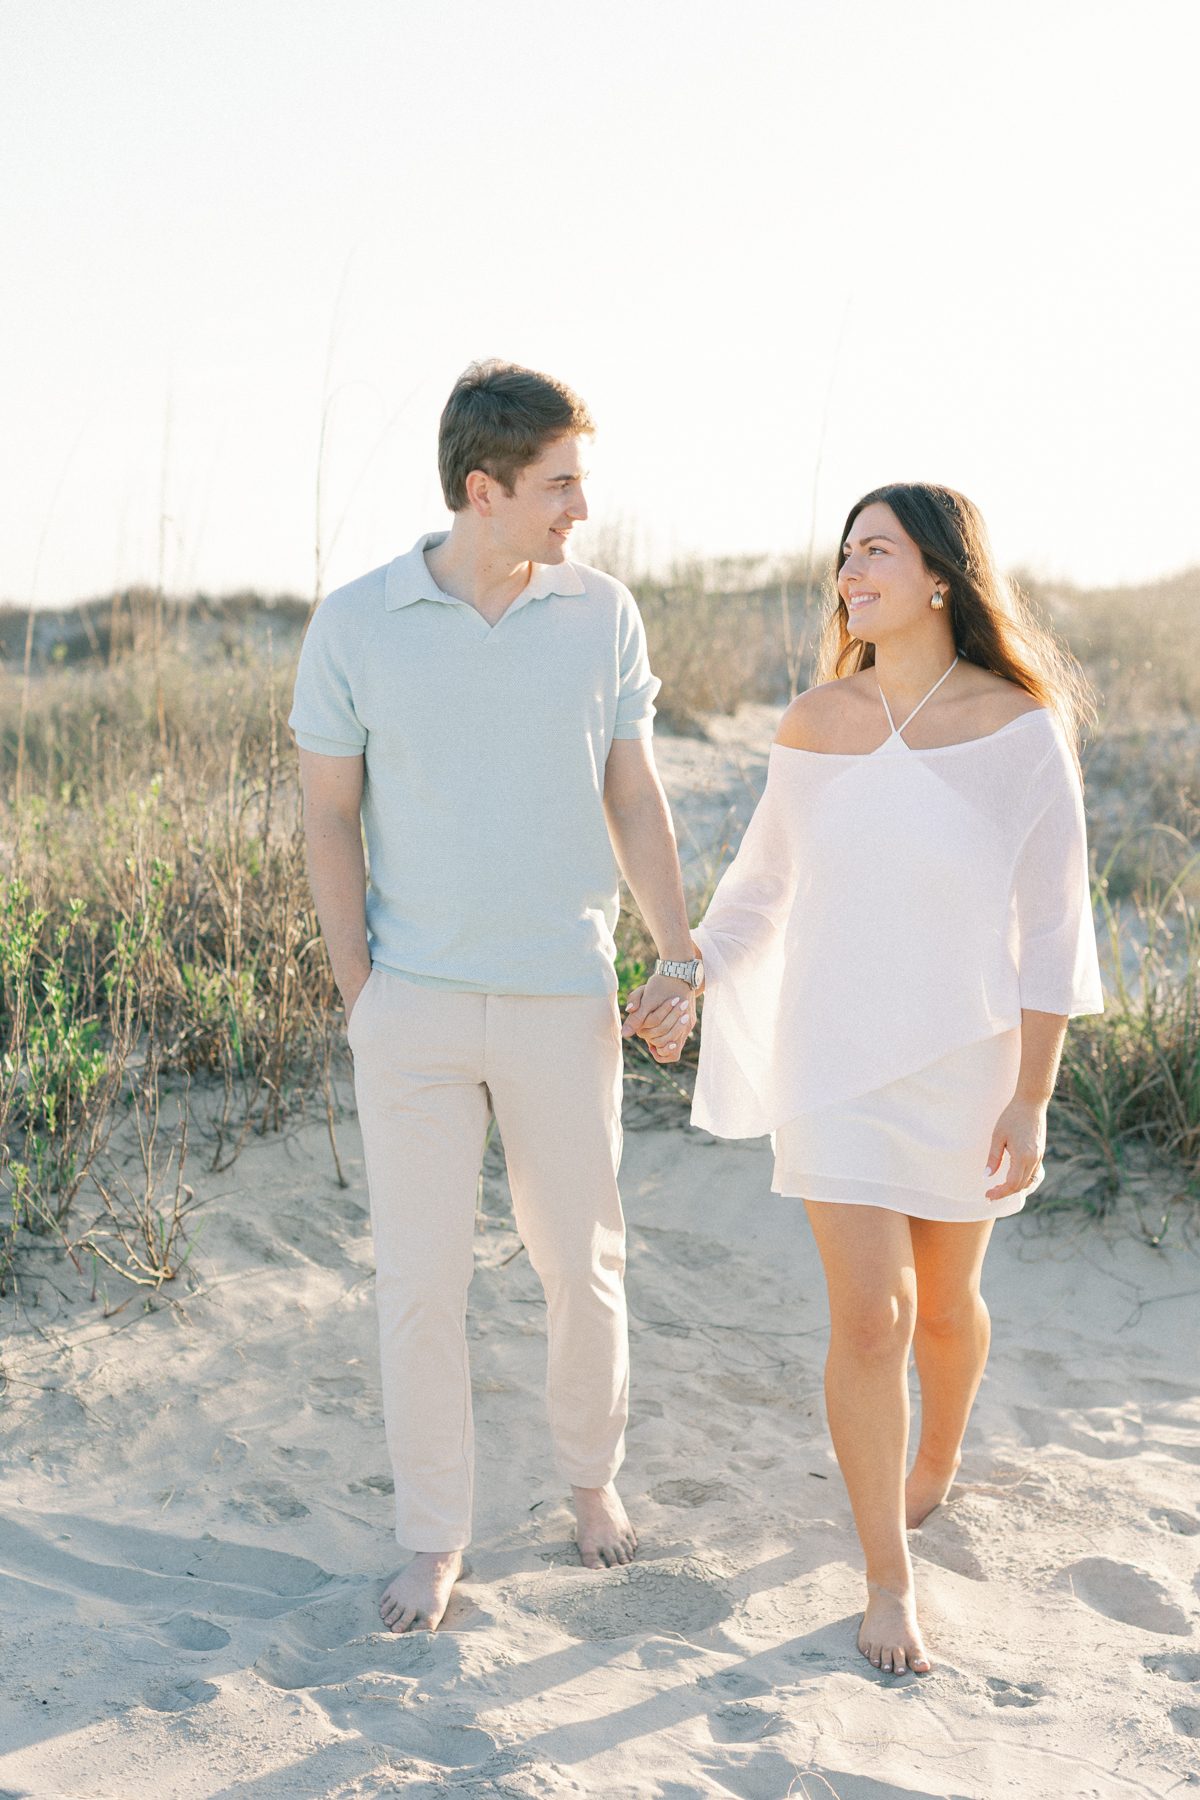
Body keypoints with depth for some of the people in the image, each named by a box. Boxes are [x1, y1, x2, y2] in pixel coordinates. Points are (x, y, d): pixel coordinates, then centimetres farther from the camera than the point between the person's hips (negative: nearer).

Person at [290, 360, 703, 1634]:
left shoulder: (602, 613, -2)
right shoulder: (355, 624, -7)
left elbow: (633, 796, 5)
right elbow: (328, 817, 0)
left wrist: (679, 958, -2)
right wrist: (359, 995, -4)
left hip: (563, 1005, 1)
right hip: (413, 1006, -1)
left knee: (582, 1265, 11)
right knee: (419, 1280, 3)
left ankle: (591, 1472, 38)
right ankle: (433, 1535, 21)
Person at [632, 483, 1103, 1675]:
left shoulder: (1020, 730, -12)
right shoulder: (814, 726, -2)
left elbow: (1049, 928, -9)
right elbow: (763, 882, 10)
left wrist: (1030, 1100, -11)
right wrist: (686, 976, -5)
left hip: (963, 1064, -1)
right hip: (835, 1063, 1)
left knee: (942, 1301, 16)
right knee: (868, 1317, -4)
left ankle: (937, 1457, 49)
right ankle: (889, 1583, 12)